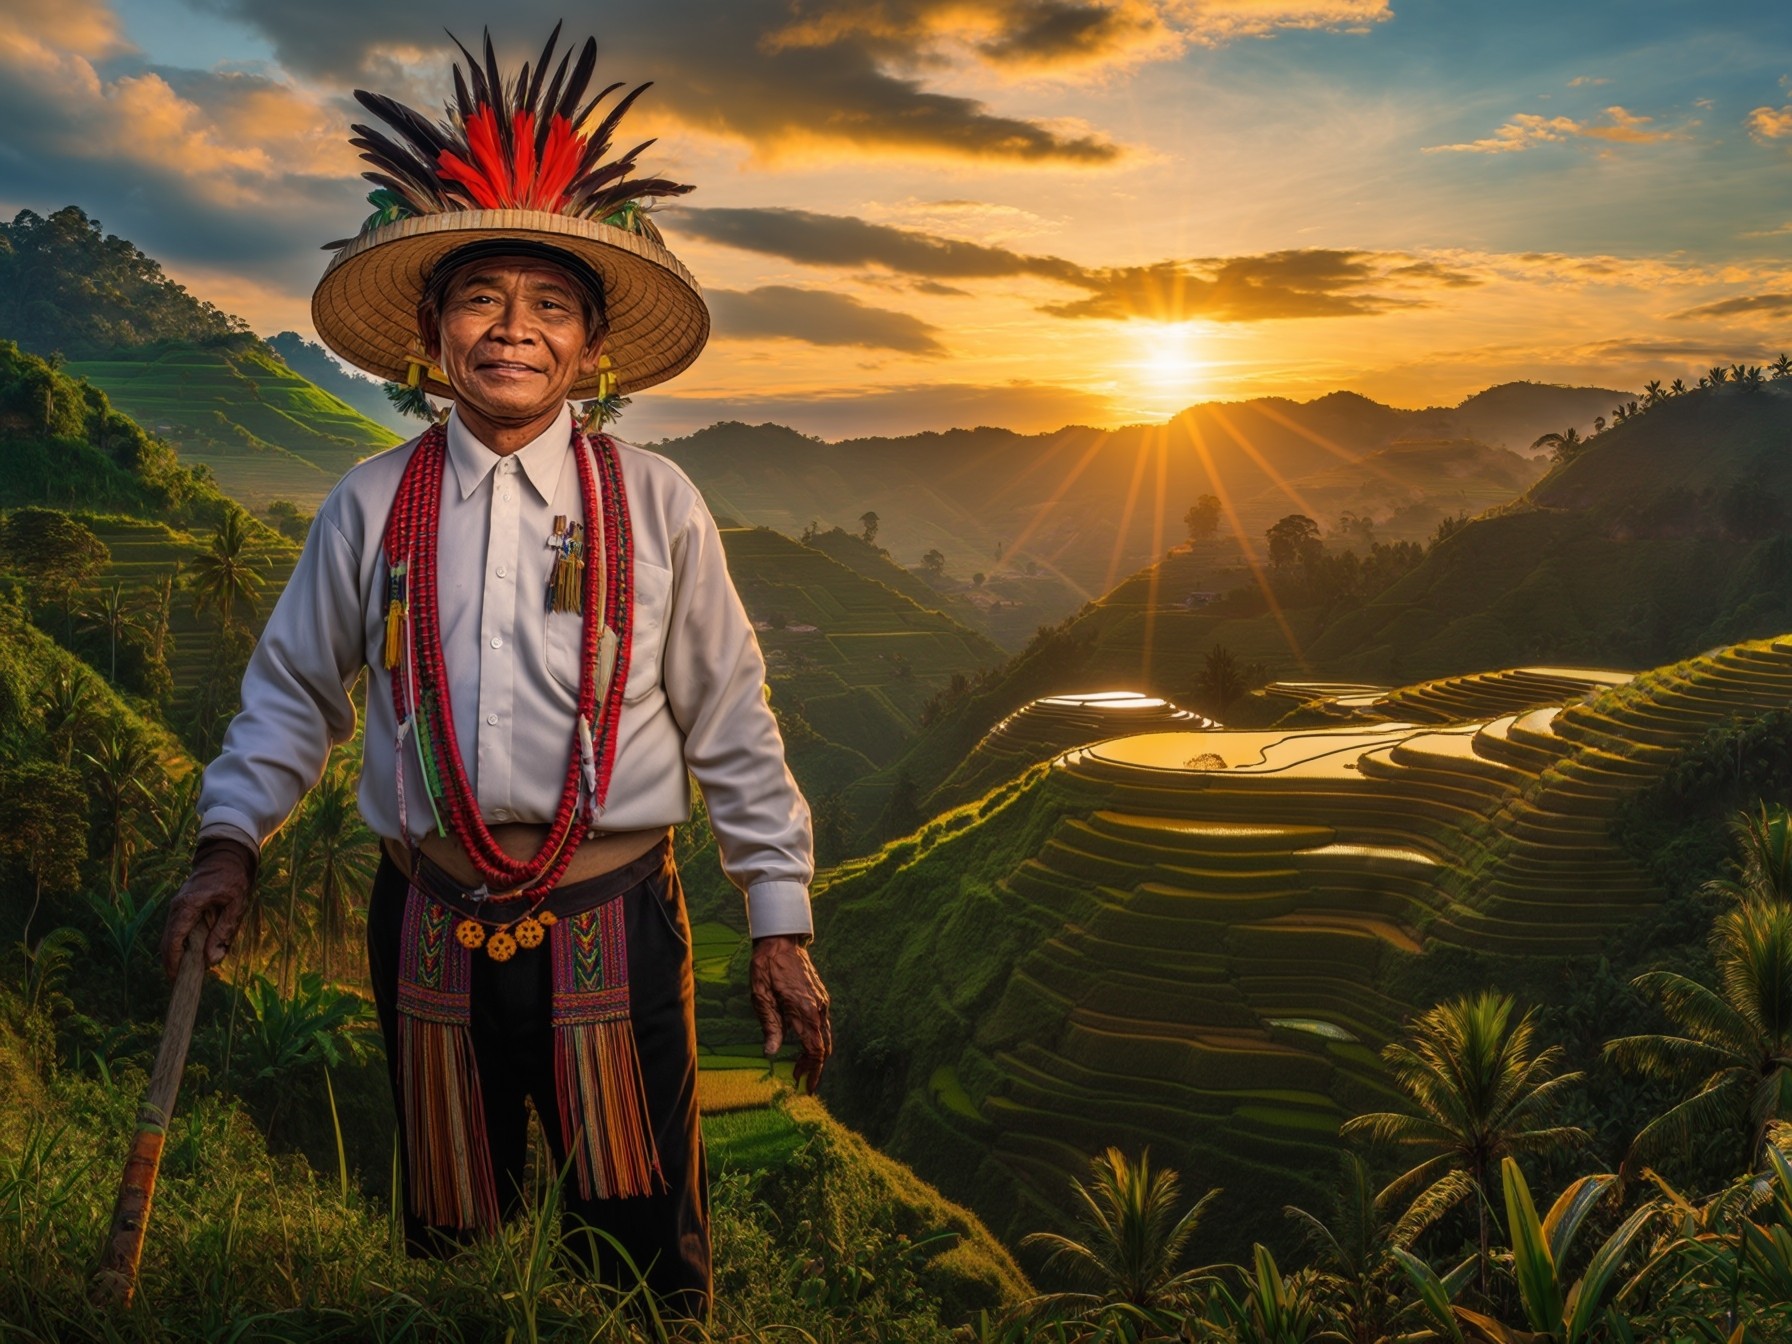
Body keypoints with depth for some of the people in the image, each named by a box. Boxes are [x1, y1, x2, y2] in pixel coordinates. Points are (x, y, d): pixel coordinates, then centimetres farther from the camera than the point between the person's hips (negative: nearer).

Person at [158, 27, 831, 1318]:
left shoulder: (655, 505, -2)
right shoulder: (373, 506, 2)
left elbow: (732, 724, 2)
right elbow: (294, 688, 14)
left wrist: (781, 923, 3)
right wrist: (231, 843, 3)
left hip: (614, 927, -1)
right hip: (430, 930, 2)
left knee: (648, 1257, 6)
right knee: (450, 1249, 17)